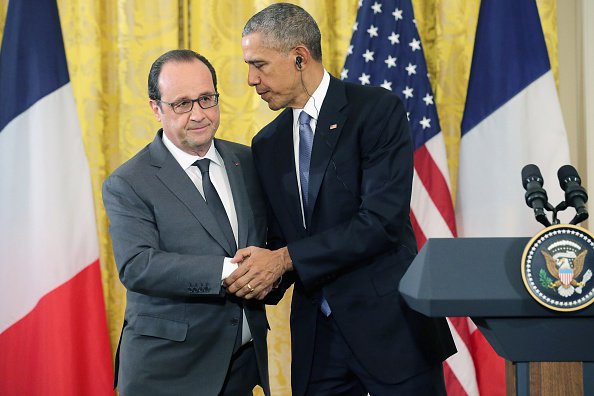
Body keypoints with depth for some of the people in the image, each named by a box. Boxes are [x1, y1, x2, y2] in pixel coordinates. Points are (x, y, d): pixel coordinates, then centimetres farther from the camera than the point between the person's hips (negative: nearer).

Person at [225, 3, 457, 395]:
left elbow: (382, 219, -18)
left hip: (392, 324, -5)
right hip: (316, 333, 5)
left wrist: (286, 259, -18)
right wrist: (263, 273, -7)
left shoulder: (378, 109, -9)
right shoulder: (267, 144, 11)